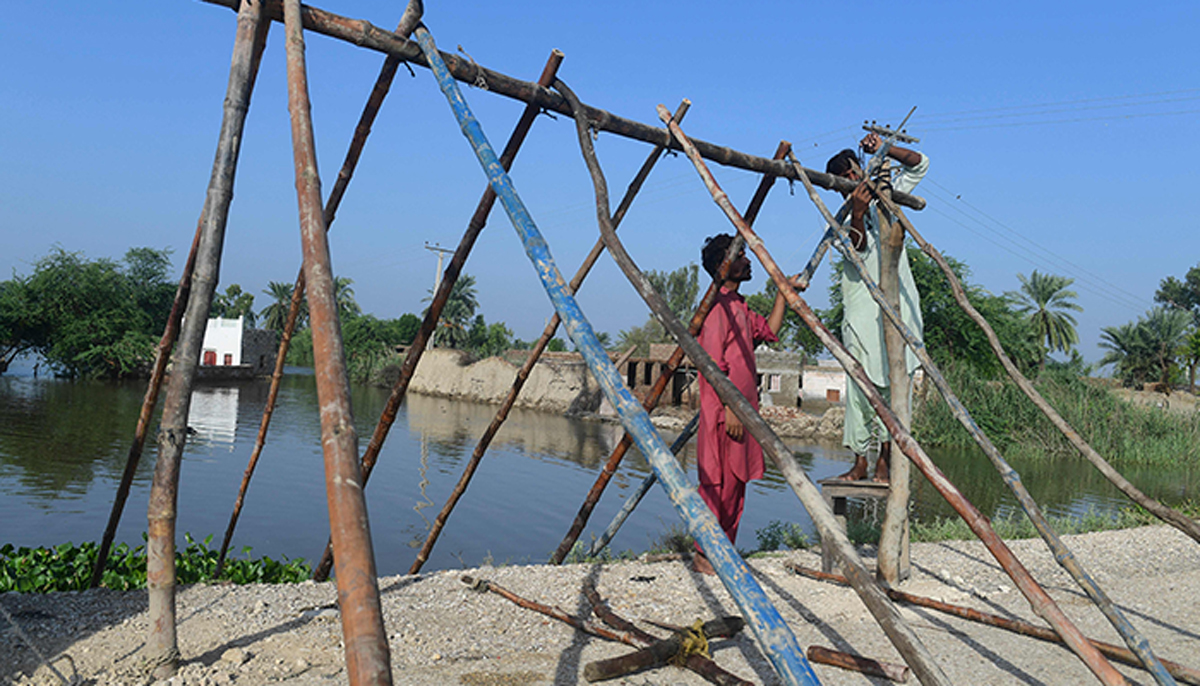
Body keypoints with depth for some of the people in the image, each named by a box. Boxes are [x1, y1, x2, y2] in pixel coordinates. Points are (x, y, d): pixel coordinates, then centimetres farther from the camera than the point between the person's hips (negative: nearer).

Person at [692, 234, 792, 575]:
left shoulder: (738, 307, 17)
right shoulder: (717, 306, -12)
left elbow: (768, 331, 28)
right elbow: (713, 362, -18)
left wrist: (782, 293, 23)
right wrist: (730, 408, -20)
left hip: (741, 411, 10)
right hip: (723, 414, -10)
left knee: (735, 485, 12)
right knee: (717, 484, -5)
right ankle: (703, 556, 2)